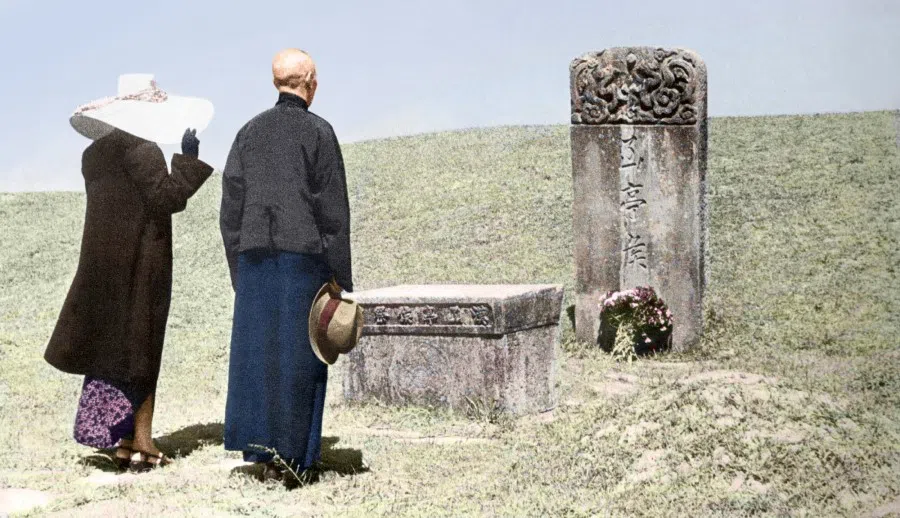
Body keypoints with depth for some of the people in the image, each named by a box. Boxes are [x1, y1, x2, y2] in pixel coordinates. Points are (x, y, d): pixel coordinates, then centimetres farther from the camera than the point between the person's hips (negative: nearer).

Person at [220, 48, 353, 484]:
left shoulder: (249, 132, 7)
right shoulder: (318, 132, -6)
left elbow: (231, 206, 7)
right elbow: (333, 208, -8)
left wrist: (237, 270, 13)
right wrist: (341, 277, -4)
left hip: (255, 256, 4)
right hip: (304, 257, -4)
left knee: (258, 352, 8)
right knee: (299, 356, 2)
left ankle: (265, 455, 10)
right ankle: (298, 456, 6)